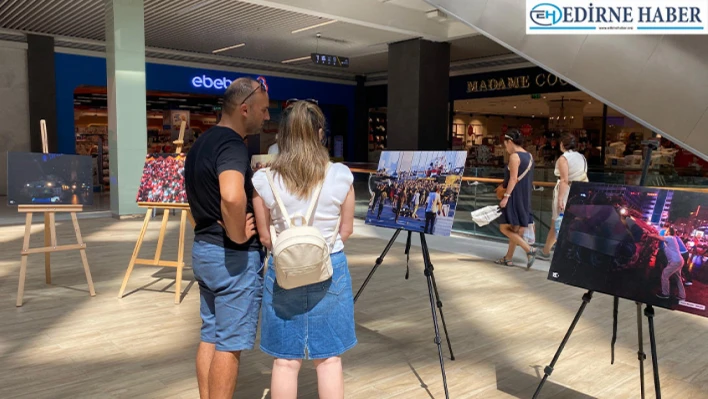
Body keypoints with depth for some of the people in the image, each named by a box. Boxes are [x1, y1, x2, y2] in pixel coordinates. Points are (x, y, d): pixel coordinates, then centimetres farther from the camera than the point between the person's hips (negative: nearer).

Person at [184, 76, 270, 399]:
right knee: (230, 344, 3)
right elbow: (232, 196, -39)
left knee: (210, 336, 18)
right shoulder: (232, 145, -20)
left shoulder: (202, 143, 11)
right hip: (234, 256, -9)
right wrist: (238, 236, -24)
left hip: (204, 248, 9)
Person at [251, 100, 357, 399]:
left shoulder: (264, 180, -9)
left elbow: (265, 237, -2)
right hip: (330, 270, 0)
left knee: (286, 360, 13)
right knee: (329, 358, 14)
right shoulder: (341, 175, -9)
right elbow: (346, 230, 1)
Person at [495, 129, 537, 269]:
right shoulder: (529, 156, 12)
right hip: (524, 198, 9)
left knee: (505, 228, -4)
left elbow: (513, 179, -19)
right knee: (515, 230, 13)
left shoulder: (514, 156, -13)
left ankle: (529, 250, -12)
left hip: (515, 197, -9)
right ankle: (508, 258, 20)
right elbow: (525, 178, 15)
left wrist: (506, 196, -19)